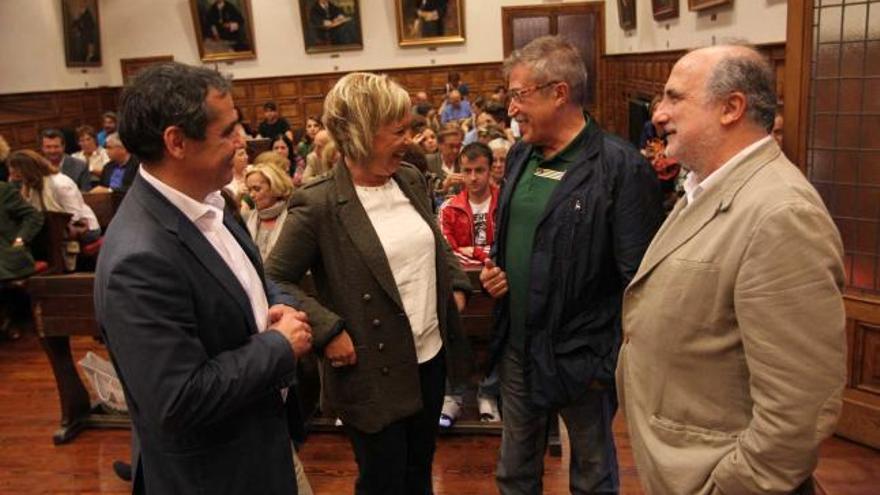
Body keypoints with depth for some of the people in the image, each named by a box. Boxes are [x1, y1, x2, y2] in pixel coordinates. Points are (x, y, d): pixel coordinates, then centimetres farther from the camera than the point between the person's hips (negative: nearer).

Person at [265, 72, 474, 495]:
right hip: (375, 373, -6)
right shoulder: (318, 204, -19)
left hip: (432, 356, 6)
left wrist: (456, 284, 6)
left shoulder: (411, 180, 2)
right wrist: (327, 331, -20)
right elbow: (275, 280, -13)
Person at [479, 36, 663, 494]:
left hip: (583, 354, -6)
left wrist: (613, 362, -17)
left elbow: (637, 279, -18)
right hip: (517, 346, 7)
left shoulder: (621, 168, -18)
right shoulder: (519, 156, 5)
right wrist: (495, 268, 0)